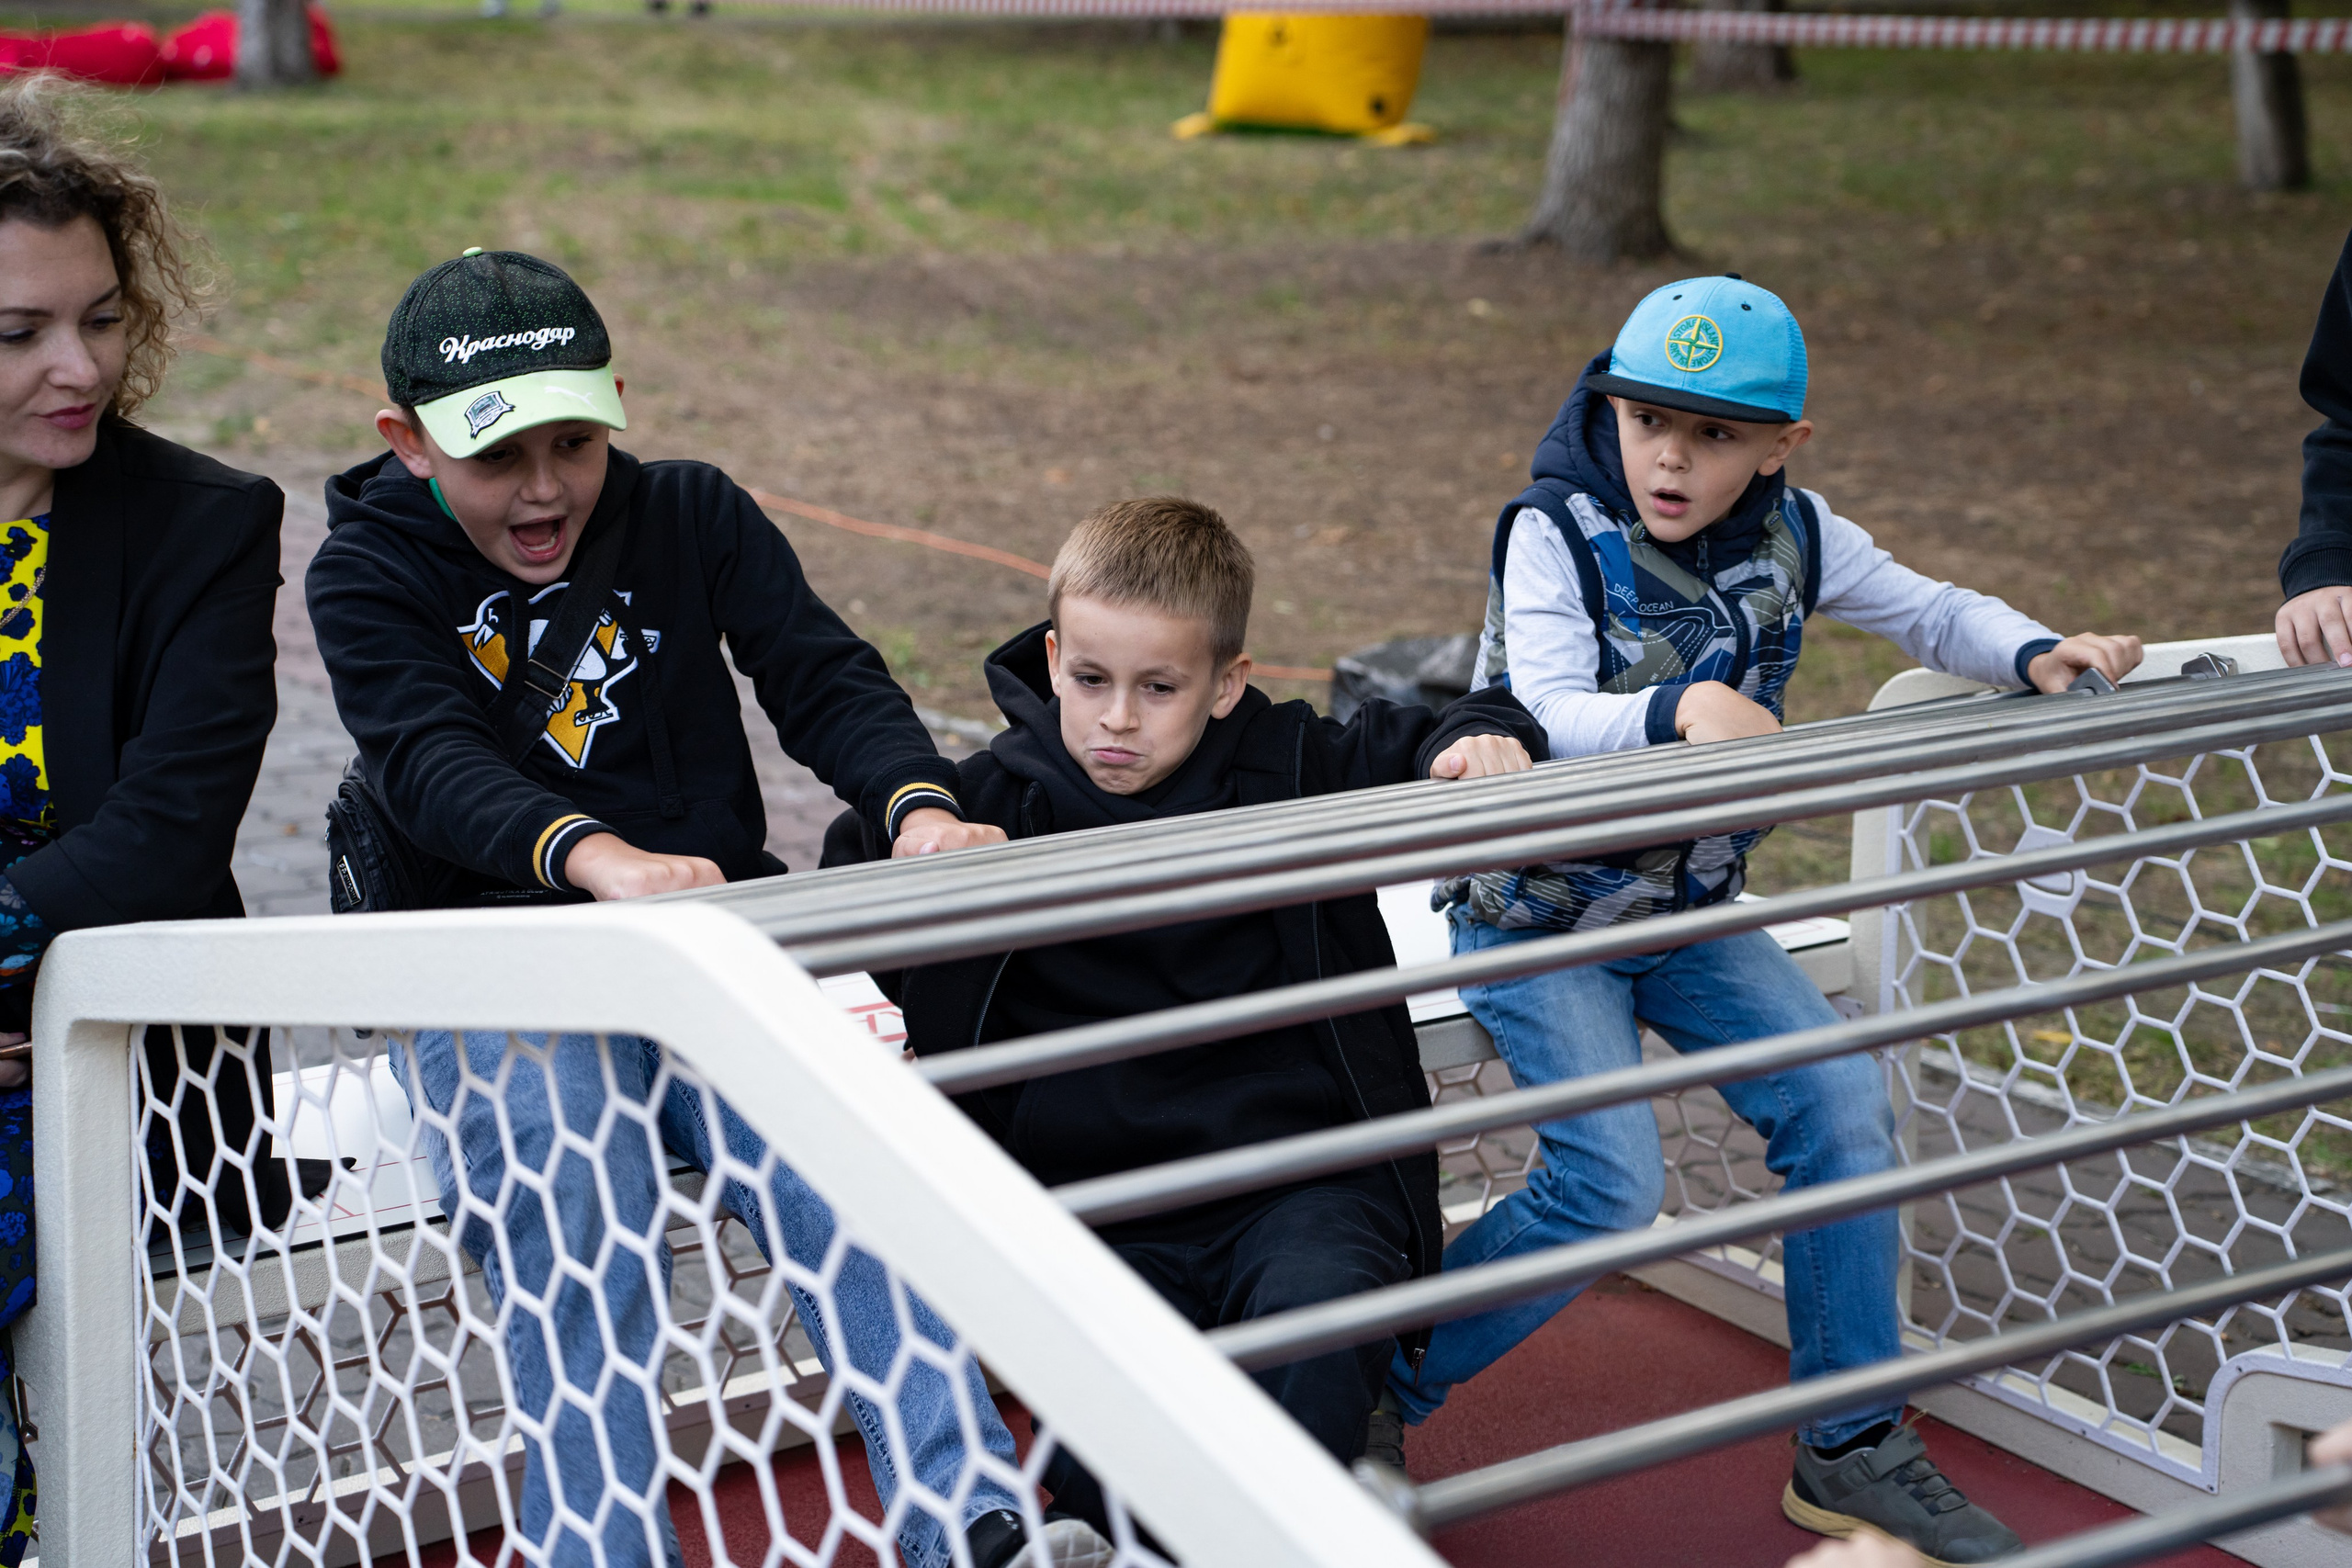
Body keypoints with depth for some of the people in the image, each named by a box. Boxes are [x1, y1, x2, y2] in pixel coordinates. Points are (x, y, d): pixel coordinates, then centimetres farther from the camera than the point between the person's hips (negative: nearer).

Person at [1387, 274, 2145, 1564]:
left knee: (1843, 1106, -7)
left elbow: (1930, 614, 8)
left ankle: (1852, 1451, 9)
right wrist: (1679, 708, -48)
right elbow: (1552, 720, -28)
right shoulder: (1555, 532, -17)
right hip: (1537, 914, -5)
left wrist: (2038, 655, -12)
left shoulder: (1793, 536, -1)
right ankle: (1374, 1395, -2)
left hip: (1687, 906, 6)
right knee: (1613, 1178, -21)